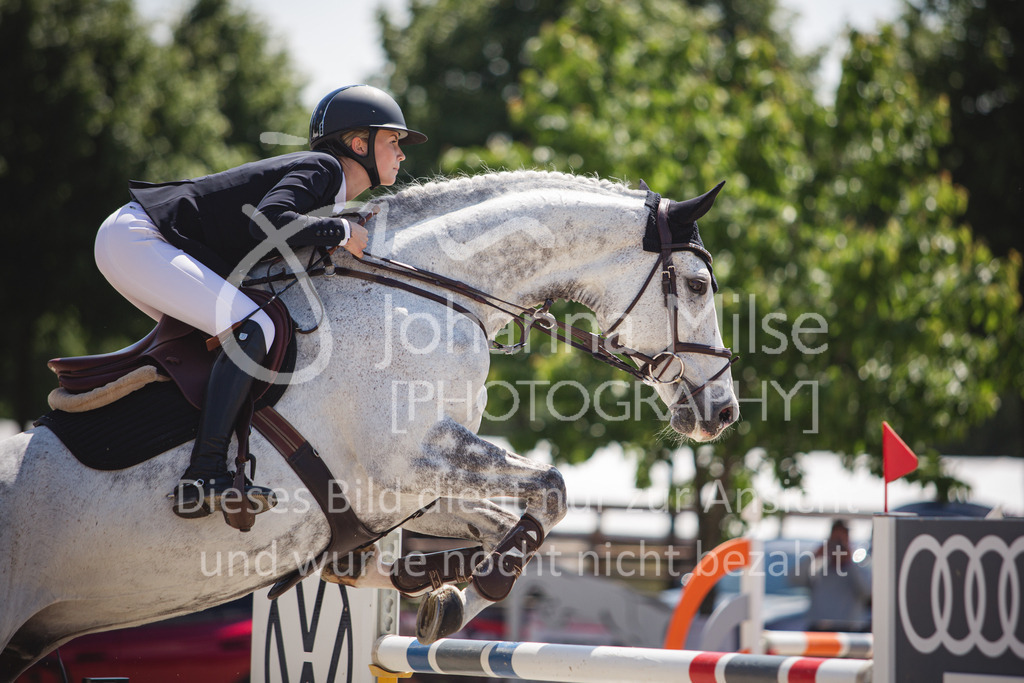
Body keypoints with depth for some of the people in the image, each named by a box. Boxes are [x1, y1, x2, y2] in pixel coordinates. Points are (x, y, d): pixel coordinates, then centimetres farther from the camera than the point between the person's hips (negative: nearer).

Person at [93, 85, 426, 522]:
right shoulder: (322, 168, -9)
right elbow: (267, 220, -27)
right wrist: (342, 233, -16)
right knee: (252, 330, -21)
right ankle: (204, 477, -29)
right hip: (135, 240, -11)